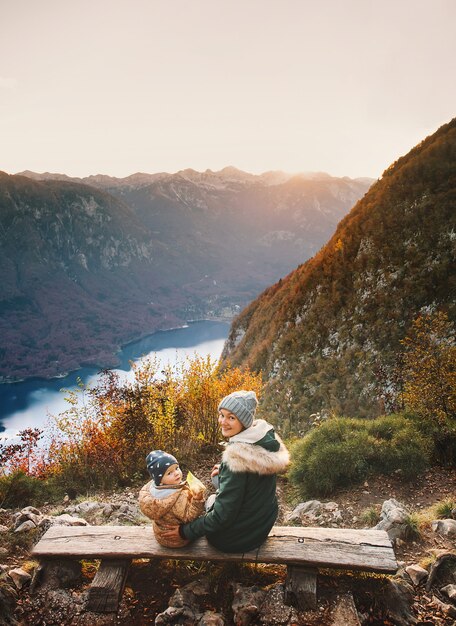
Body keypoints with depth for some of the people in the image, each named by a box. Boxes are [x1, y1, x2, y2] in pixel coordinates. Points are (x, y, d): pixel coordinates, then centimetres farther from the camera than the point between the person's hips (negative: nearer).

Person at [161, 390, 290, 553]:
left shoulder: (237, 456, -32)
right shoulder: (267, 437, -10)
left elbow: (223, 516, -26)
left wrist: (185, 531, -14)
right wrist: (225, 470, 13)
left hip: (235, 540, -6)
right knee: (218, 478, 24)